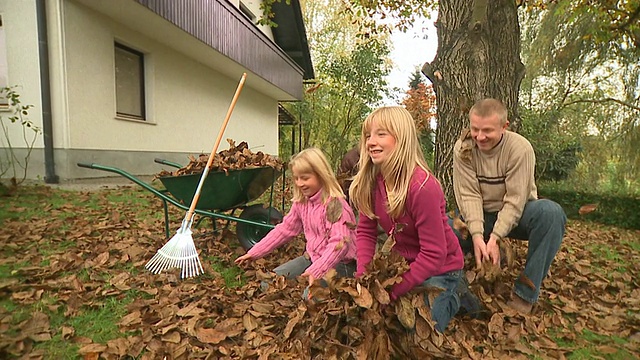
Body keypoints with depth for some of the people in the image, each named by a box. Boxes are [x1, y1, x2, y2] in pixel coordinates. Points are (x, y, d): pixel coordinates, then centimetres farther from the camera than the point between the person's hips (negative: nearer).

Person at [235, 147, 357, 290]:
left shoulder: (334, 204, -21)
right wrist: (254, 253, 9)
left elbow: (340, 243, -28)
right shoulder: (301, 202, 4)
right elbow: (285, 229, 11)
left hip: (338, 263, -7)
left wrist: (316, 270, -37)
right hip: (312, 258, 7)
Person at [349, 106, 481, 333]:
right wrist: (362, 276, -17)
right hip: (403, 262, 6)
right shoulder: (371, 181, -11)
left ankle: (453, 294, 19)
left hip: (439, 269, -6)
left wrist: (393, 291, -25)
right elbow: (365, 232, -5)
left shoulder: (422, 186, -31)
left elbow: (433, 254, -26)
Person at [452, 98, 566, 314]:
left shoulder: (520, 148, -20)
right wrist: (477, 235, -31)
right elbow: (468, 195, -19)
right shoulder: (463, 148, -14)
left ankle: (525, 294, -25)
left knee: (551, 212, -33)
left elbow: (515, 200, -22)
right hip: (481, 216, 1)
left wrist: (495, 238, -32)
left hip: (516, 214, -1)